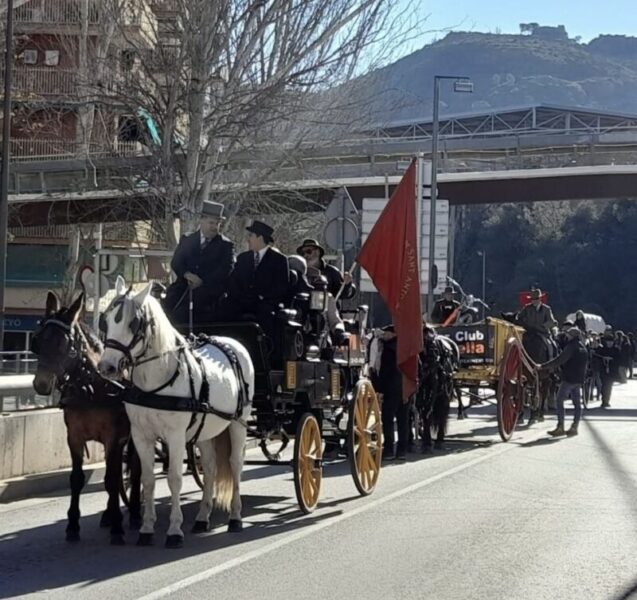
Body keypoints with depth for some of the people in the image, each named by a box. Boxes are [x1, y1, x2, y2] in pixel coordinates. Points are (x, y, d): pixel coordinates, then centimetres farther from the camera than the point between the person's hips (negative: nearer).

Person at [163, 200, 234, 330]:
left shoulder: (226, 245, 8)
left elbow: (225, 269, -6)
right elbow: (175, 262, 9)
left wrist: (202, 281, -16)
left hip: (209, 290, -4)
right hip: (184, 286, 4)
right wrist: (187, 274, -13)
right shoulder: (187, 240, 18)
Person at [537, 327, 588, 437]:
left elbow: (559, 360, -18)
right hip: (579, 379, 9)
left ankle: (560, 427, -12)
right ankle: (574, 427, 10)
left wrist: (543, 367, -16)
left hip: (569, 378, -9)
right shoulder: (583, 348, 15)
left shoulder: (571, 346, -13)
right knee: (577, 403, 10)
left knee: (559, 401, -6)